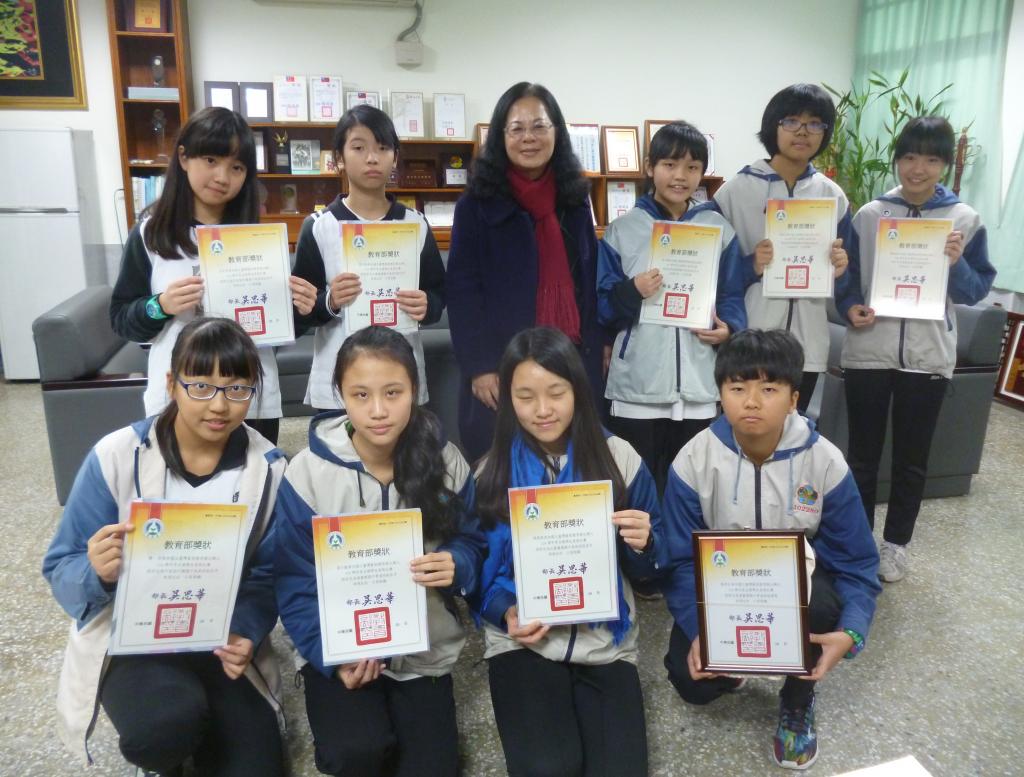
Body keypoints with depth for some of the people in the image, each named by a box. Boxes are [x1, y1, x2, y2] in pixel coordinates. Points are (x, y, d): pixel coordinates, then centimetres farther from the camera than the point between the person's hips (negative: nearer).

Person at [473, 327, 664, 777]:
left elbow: (646, 567, 5)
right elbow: (477, 568, 5)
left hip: (605, 641, 1)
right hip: (522, 642, -1)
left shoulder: (619, 458, -2)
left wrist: (643, 544, -17)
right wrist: (504, 611, -14)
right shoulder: (492, 472, -3)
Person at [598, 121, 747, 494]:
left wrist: (729, 329, -8)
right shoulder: (622, 230, 4)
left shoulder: (719, 228, 10)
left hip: (699, 385, 2)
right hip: (637, 386, -2)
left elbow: (732, 296, 12)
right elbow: (602, 306, 2)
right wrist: (631, 292, -18)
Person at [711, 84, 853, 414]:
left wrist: (839, 270, -9)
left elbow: (844, 279, 13)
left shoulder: (833, 196, 8)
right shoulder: (735, 190, -3)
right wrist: (750, 266, -19)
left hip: (807, 343, 4)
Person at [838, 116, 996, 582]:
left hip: (928, 358, 0)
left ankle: (895, 543, 30)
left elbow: (977, 291, 2)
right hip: (868, 353, 0)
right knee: (862, 455, 9)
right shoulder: (868, 215, 1)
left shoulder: (966, 220, 1)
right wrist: (850, 308, -13)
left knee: (912, 458, 12)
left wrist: (955, 264, -17)